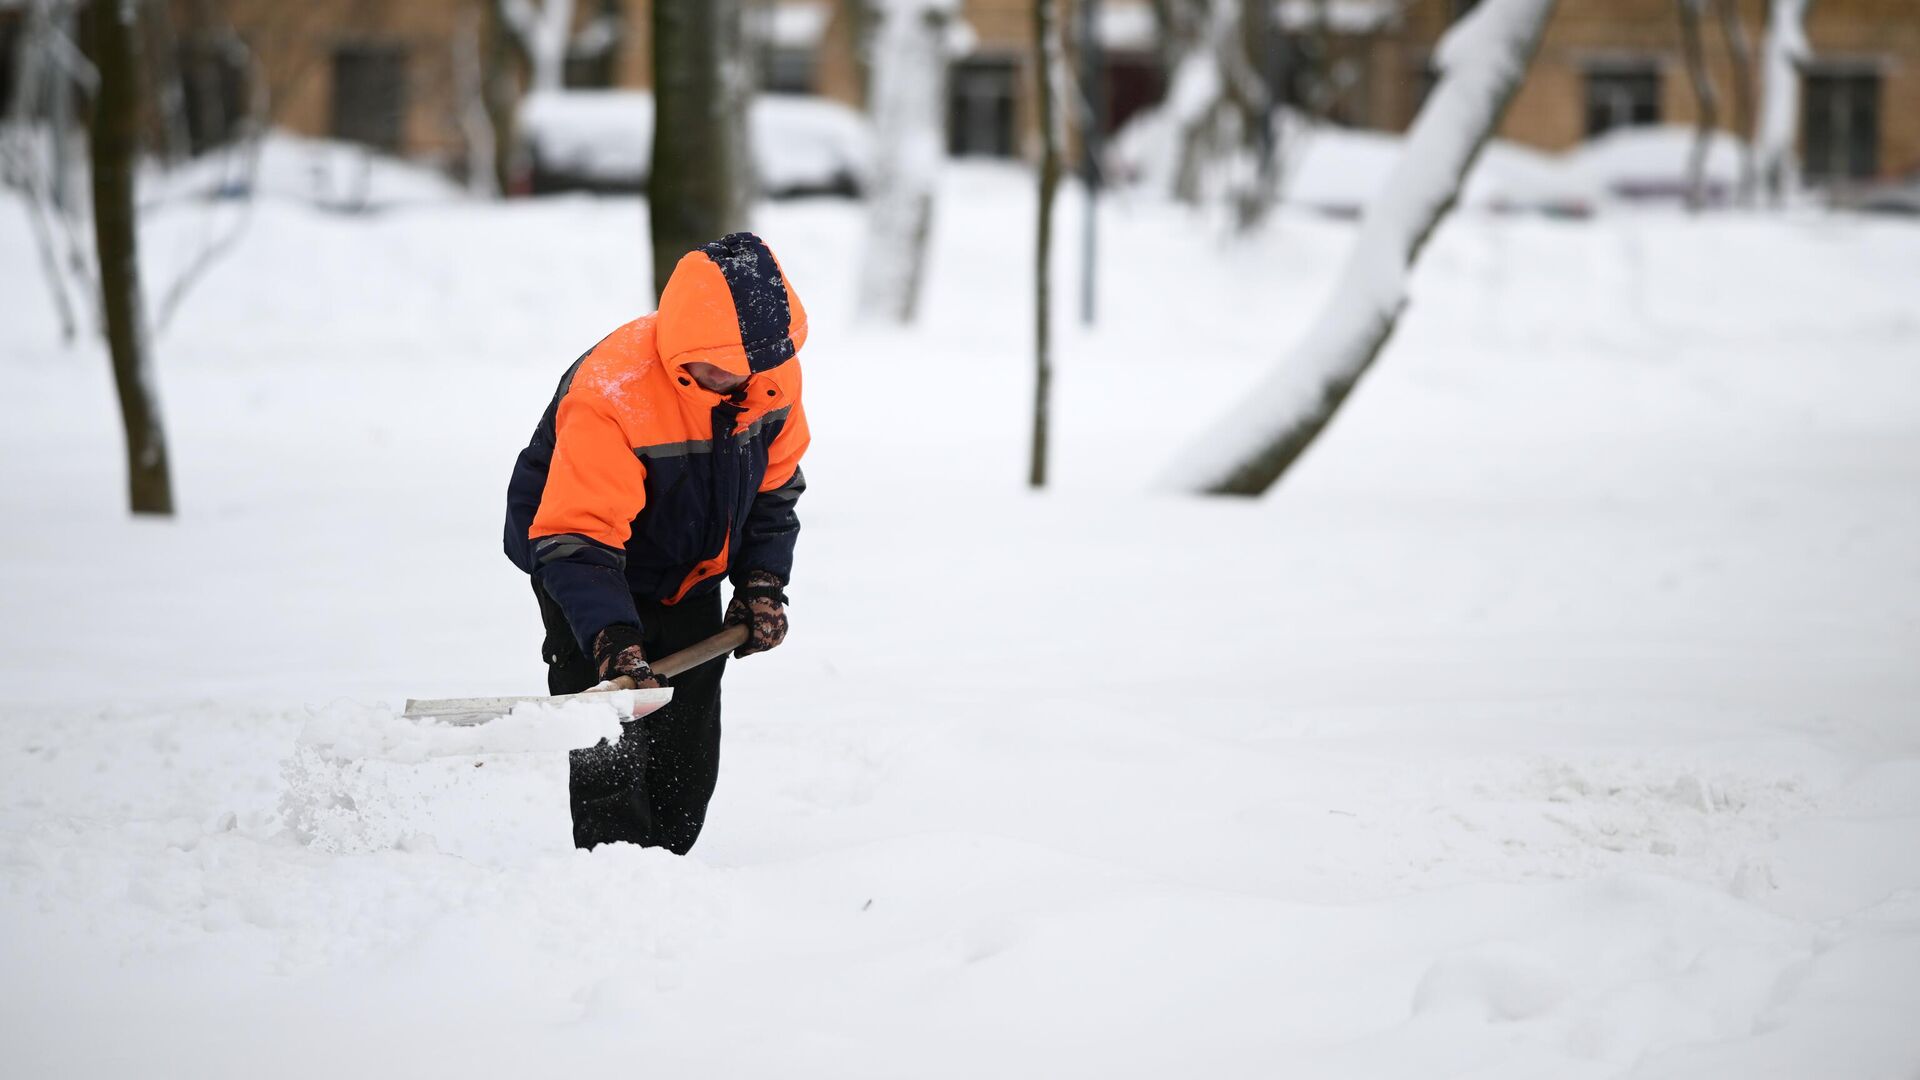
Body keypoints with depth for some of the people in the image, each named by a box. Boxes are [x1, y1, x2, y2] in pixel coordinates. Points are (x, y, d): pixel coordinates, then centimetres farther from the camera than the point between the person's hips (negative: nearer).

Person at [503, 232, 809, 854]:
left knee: (689, 758, 7)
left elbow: (774, 487, 3)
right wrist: (612, 636, -48)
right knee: (612, 747, -16)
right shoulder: (608, 395, -36)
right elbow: (576, 536, -38)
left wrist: (762, 583, -6)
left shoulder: (775, 373, -15)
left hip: (690, 579, 6)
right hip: (591, 565, -6)